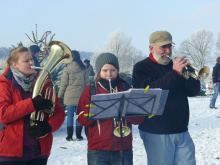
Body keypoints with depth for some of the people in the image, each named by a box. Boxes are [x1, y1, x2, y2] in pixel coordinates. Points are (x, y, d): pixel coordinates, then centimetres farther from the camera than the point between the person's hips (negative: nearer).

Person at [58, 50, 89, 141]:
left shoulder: (67, 69, -5)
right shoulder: (83, 69, 3)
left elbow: (63, 84, -3)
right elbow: (87, 83, 7)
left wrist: (60, 95, 7)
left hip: (69, 96, -2)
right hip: (81, 96, 2)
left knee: (70, 115, 5)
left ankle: (69, 136, 7)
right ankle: (78, 135, 11)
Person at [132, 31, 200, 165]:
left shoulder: (175, 66, 15)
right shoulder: (142, 68, -1)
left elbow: (193, 91, 10)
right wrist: (174, 73, -24)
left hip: (181, 131, 5)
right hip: (156, 133, -5)